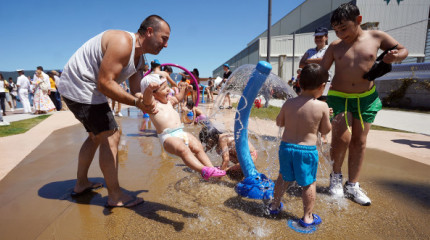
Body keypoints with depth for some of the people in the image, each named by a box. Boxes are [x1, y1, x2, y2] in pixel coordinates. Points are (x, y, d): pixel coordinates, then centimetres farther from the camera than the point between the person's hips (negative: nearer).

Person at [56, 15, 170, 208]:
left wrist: (145, 103, -16)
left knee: (96, 136, 21)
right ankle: (115, 196, 1)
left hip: (78, 88, 11)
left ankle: (81, 184, 37)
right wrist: (136, 101, -35)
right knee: (110, 137, -10)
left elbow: (136, 91, 2)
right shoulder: (122, 43, -23)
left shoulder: (139, 59, 7)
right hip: (79, 87, -11)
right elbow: (104, 83, -29)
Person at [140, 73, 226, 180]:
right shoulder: (153, 103, -2)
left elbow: (177, 98, 45)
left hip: (181, 133, 9)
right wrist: (150, 88, -46)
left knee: (198, 148, -5)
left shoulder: (168, 100, 24)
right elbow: (147, 98, -25)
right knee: (183, 150, -31)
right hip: (168, 137, -8)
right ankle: (204, 170, -42)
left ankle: (211, 167, -7)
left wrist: (185, 90, 30)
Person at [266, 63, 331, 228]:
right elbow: (326, 130, -2)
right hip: (307, 150, -3)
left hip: (286, 146, 4)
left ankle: (275, 205, 39)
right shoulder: (322, 106, -13)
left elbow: (279, 122, 7)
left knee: (283, 177, 22)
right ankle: (307, 217, 26)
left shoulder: (289, 103, -6)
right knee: (309, 183, 14)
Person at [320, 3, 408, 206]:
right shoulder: (335, 47, -3)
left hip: (366, 98, 2)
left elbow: (403, 50, 12)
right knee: (342, 138, -14)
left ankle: (352, 186, 18)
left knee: (359, 141, 6)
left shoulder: (376, 38, -2)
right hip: (339, 97, -2)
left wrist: (396, 56, -11)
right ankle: (336, 176, 12)